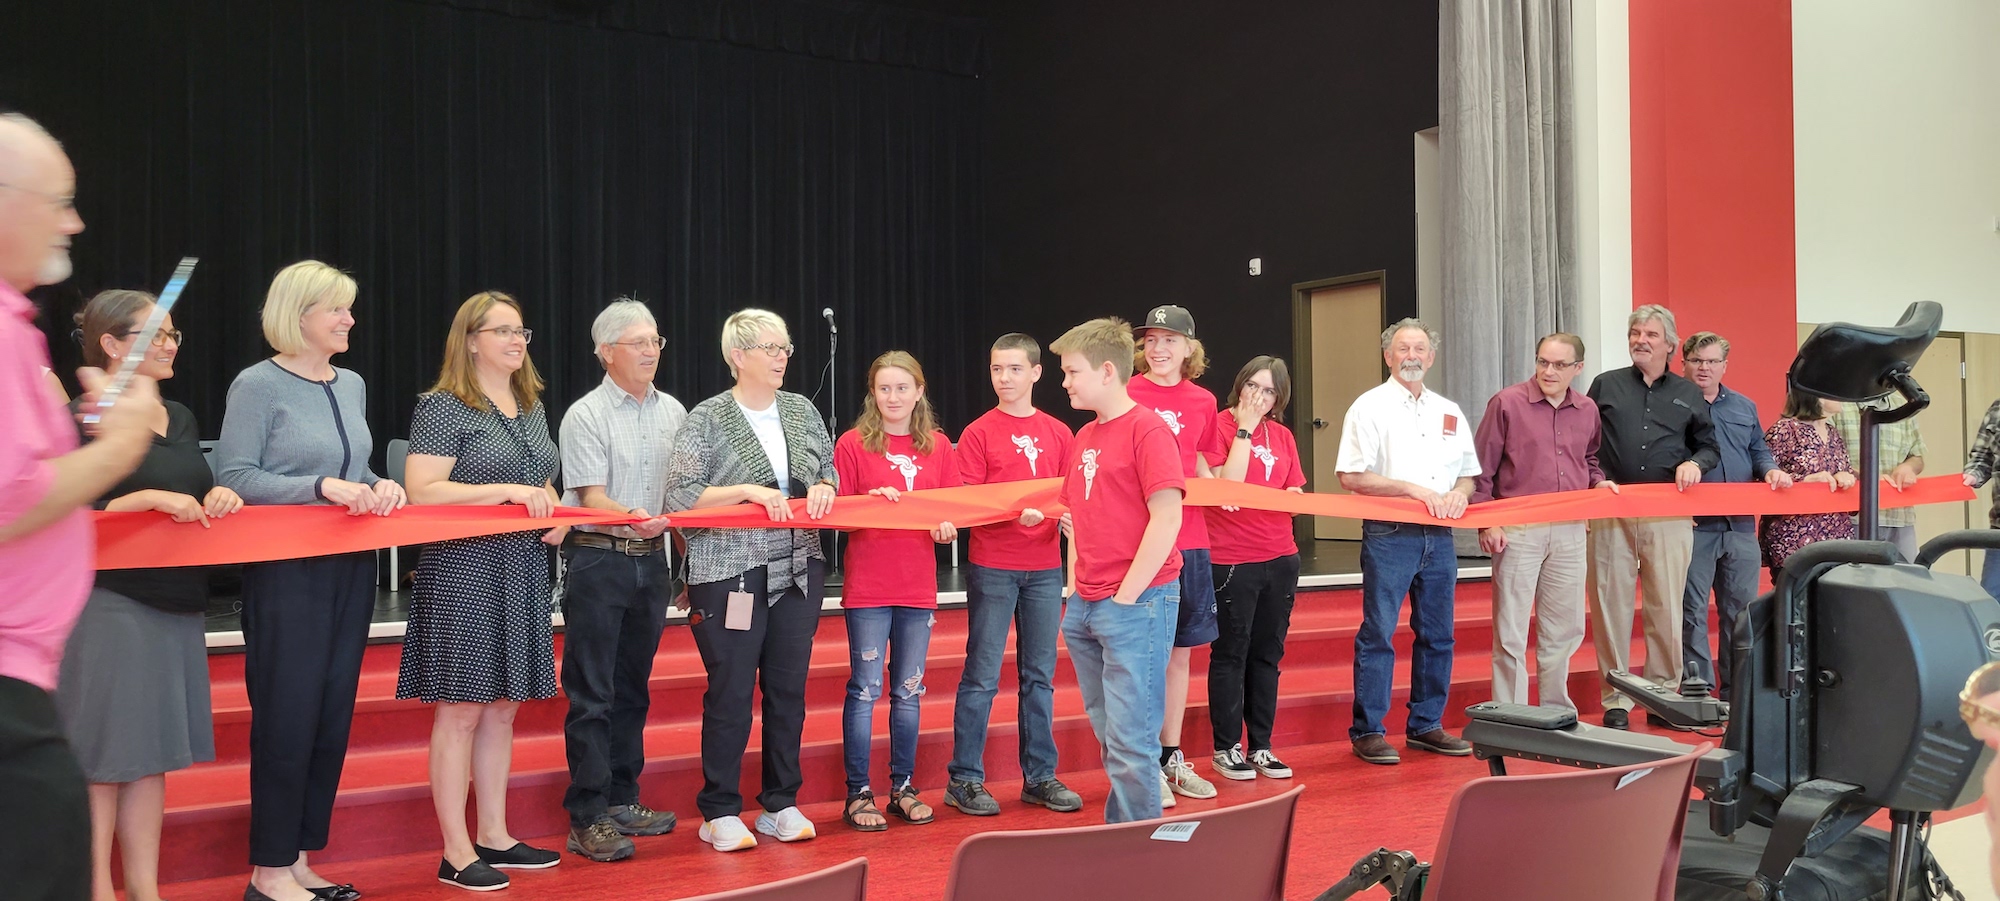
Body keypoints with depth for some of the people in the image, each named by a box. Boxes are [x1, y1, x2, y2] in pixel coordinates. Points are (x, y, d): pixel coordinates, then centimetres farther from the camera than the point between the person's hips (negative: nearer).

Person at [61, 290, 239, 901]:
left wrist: (217, 498, 1)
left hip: (176, 604, 8)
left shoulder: (180, 418, 15)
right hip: (108, 604, -7)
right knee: (100, 755, 0)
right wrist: (149, 498, -21)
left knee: (152, 753, 12)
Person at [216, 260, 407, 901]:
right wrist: (321, 487, -22)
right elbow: (234, 477, -13)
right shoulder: (257, 385, -8)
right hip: (286, 572, -7)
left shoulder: (351, 385, 12)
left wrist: (380, 487, -1)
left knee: (334, 713, 9)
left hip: (351, 569, 7)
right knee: (287, 715, -3)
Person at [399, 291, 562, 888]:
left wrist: (549, 507, 5)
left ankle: (494, 837, 22)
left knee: (502, 706, 12)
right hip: (464, 573, -7)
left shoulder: (532, 407, 15)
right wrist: (506, 491, -21)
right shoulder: (444, 407, -8)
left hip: (523, 572, 8)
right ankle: (456, 854, 5)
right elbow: (421, 491, -17)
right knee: (460, 710, -3)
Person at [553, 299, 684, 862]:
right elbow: (591, 498, -13)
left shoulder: (672, 412, 10)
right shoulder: (586, 416, -6)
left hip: (651, 561, 5)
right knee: (592, 695, -3)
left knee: (633, 689, 12)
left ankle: (621, 800, 22)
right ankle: (587, 819, 1)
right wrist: (631, 518, -33)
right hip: (598, 560, -5)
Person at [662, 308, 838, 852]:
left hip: (797, 571, 5)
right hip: (731, 576, -5)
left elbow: (828, 475, 19)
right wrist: (747, 491, -17)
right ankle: (720, 814, 11)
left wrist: (823, 489, -4)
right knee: (731, 694, -2)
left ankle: (781, 805, 21)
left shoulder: (802, 411, 10)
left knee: (788, 690, 9)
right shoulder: (708, 419, -4)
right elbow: (678, 496, -9)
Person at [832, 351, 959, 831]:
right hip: (868, 587, -3)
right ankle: (858, 793, 8)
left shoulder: (937, 446, 8)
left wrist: (948, 527, -10)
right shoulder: (853, 443, -2)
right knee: (865, 688, 0)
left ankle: (902, 787, 21)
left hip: (919, 586, 3)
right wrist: (870, 500, -20)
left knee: (909, 689, 10)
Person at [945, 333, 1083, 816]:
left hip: (1045, 567, 4)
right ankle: (964, 780, 8)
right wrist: (1013, 511, -20)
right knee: (982, 676, -1)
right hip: (992, 567, -3)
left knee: (1040, 675, 9)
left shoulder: (1058, 433, 9)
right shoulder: (979, 433, -1)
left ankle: (1040, 776, 19)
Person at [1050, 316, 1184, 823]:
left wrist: (1126, 596, -15)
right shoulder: (1084, 437, 15)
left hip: (1137, 604, -8)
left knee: (1129, 739, -5)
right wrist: (1079, 590, 10)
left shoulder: (1147, 430, -10)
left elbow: (1167, 518, -16)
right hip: (1086, 608, 8)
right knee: (1108, 732, 15)